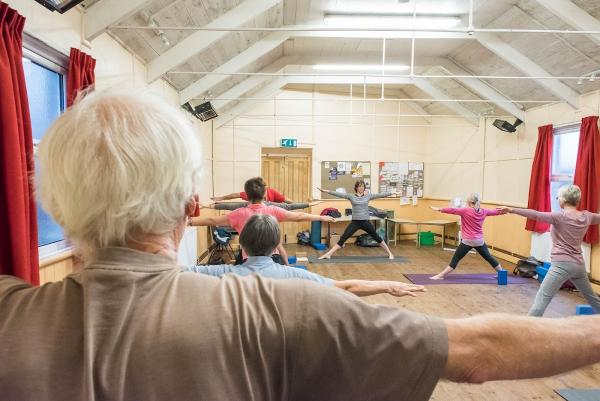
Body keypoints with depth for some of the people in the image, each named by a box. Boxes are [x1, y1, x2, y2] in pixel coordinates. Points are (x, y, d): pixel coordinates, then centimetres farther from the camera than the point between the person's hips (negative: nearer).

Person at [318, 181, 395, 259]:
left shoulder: (368, 196, 4)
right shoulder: (351, 196, -1)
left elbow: (379, 195, 3)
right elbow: (339, 194, -7)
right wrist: (326, 191, -15)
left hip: (365, 222, 1)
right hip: (355, 222, -1)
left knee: (377, 237, 11)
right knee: (343, 238, -5)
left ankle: (390, 253, 27)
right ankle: (328, 254, -3)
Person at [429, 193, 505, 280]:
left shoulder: (466, 211, -12)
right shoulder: (483, 211, 5)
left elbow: (452, 210, -16)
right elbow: (495, 211, 21)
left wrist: (439, 209, -12)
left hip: (468, 241, -5)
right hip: (479, 241, 6)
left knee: (455, 259, -7)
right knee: (489, 257, 22)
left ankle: (441, 276, -8)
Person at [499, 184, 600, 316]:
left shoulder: (560, 216, -14)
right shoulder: (586, 216, 5)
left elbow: (536, 215, -26)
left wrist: (511, 210, -33)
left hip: (562, 264, -7)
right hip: (579, 265, 7)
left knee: (542, 298, -11)